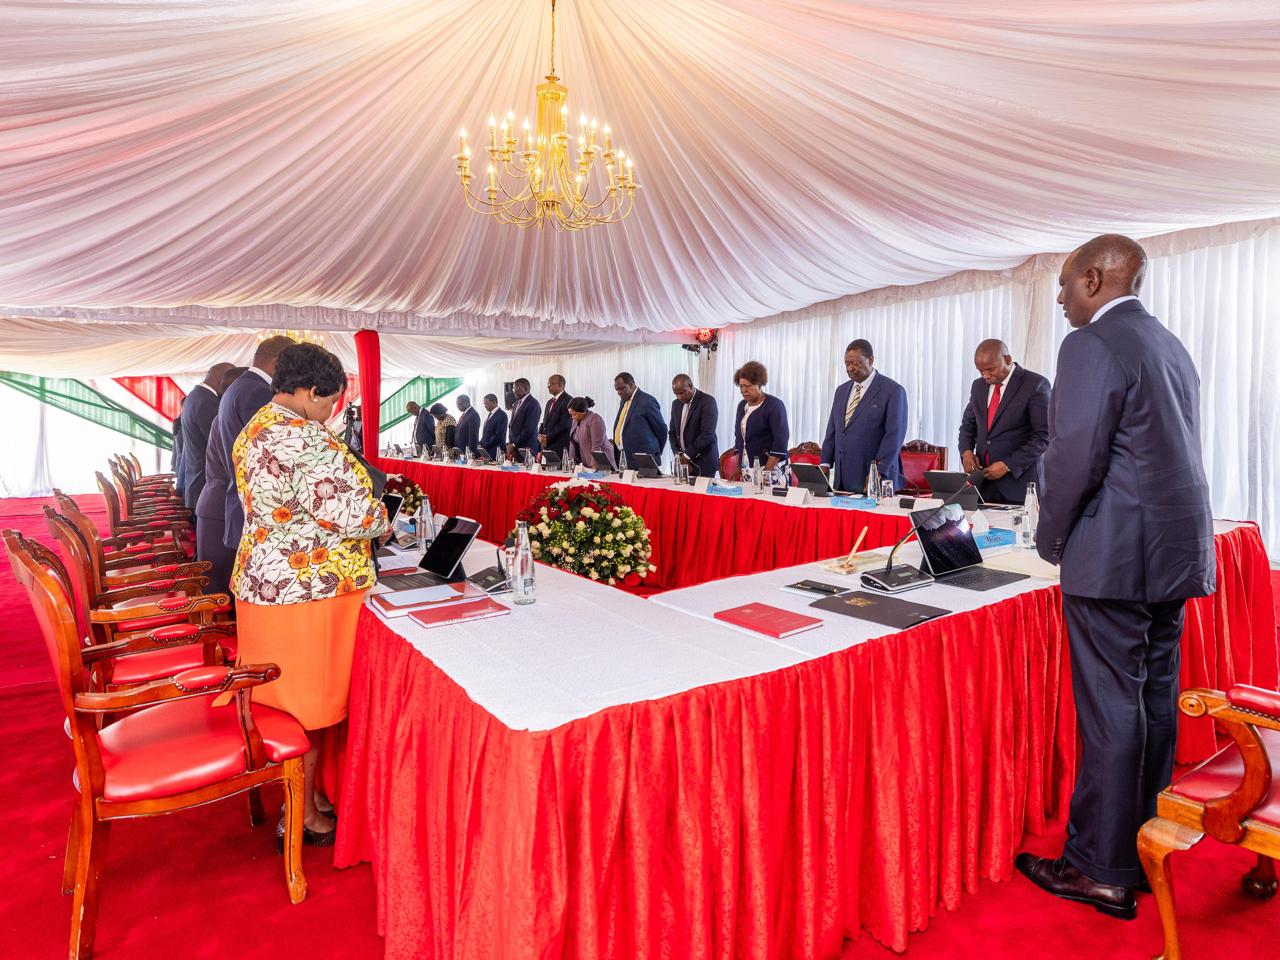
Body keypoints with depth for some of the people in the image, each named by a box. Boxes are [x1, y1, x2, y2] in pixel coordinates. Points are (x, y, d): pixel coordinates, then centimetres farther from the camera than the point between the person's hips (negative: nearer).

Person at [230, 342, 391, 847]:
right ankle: (303, 815, 21)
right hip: (308, 585, -10)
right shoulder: (308, 439, -22)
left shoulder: (252, 430, 11)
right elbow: (348, 510, -24)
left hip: (262, 578, 10)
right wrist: (381, 521, -3)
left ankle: (304, 791, 35)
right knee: (308, 698, 5)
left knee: (283, 693, 19)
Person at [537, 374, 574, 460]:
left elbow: (564, 425, -16)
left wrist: (547, 438, -13)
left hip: (560, 446, -7)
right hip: (546, 445, 8)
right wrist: (540, 435, 1)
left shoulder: (568, 400, -9)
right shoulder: (550, 401, 19)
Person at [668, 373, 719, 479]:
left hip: (703, 463, -6)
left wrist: (687, 455, -16)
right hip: (683, 461, 6)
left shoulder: (707, 401, -10)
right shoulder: (676, 404, 12)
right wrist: (678, 454, -2)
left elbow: (707, 434, -17)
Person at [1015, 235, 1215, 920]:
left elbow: (1075, 457, -20)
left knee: (1110, 712, -1)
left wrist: (1050, 539, -6)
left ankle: (1104, 872, 11)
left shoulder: (1092, 345, -13)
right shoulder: (1171, 346, 17)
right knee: (1156, 704, 16)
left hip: (1114, 556, -9)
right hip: (1176, 552, 9)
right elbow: (1170, 452, 18)